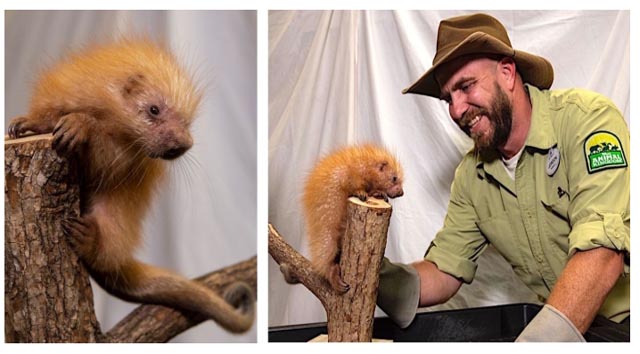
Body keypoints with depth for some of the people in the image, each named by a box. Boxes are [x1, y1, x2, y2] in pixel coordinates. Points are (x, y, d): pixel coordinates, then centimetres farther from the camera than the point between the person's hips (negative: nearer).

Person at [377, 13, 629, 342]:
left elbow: (602, 253, -26)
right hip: (564, 322, 4)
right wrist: (385, 279, -16)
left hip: (624, 317, -4)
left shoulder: (587, 118, -16)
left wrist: (540, 338, -36)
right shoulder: (471, 175, 3)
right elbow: (445, 269, 3)